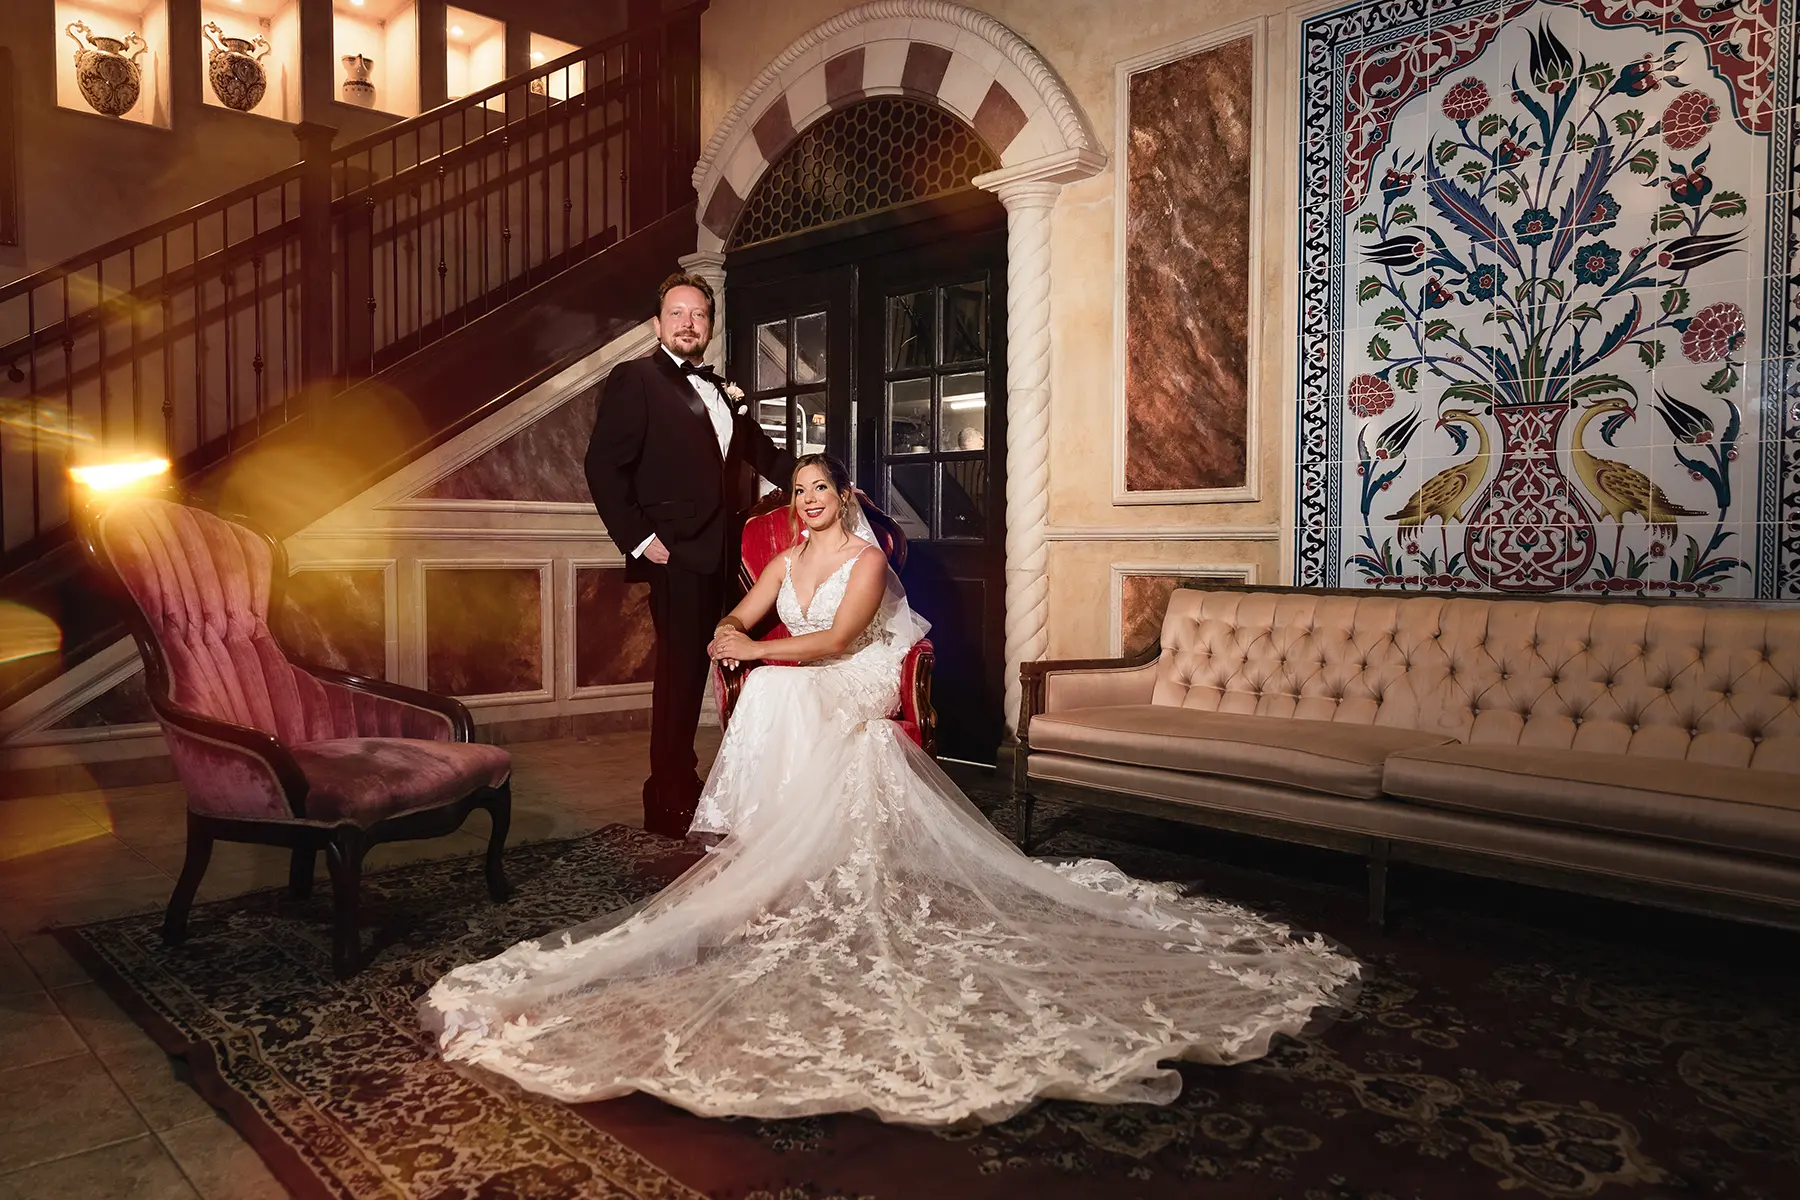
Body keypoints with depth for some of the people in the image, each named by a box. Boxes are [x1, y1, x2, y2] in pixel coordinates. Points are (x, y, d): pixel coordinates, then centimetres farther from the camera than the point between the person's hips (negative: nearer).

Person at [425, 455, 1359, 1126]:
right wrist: (733, 641, -13)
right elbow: (735, 622, 11)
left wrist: (756, 649, -16)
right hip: (796, 707, 6)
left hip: (851, 715, -6)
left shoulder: (867, 559, -7)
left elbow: (834, 640, -19)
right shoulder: (789, 558, 16)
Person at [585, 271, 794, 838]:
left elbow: (763, 452, 27)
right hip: (677, 554, -6)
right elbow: (604, 466, -8)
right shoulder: (634, 379, -1)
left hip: (721, 555, 7)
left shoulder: (718, 388, 20)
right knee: (680, 671, -4)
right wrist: (637, 538, -13)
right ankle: (669, 800, 8)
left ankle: (682, 784, 19)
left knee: (694, 670, 9)